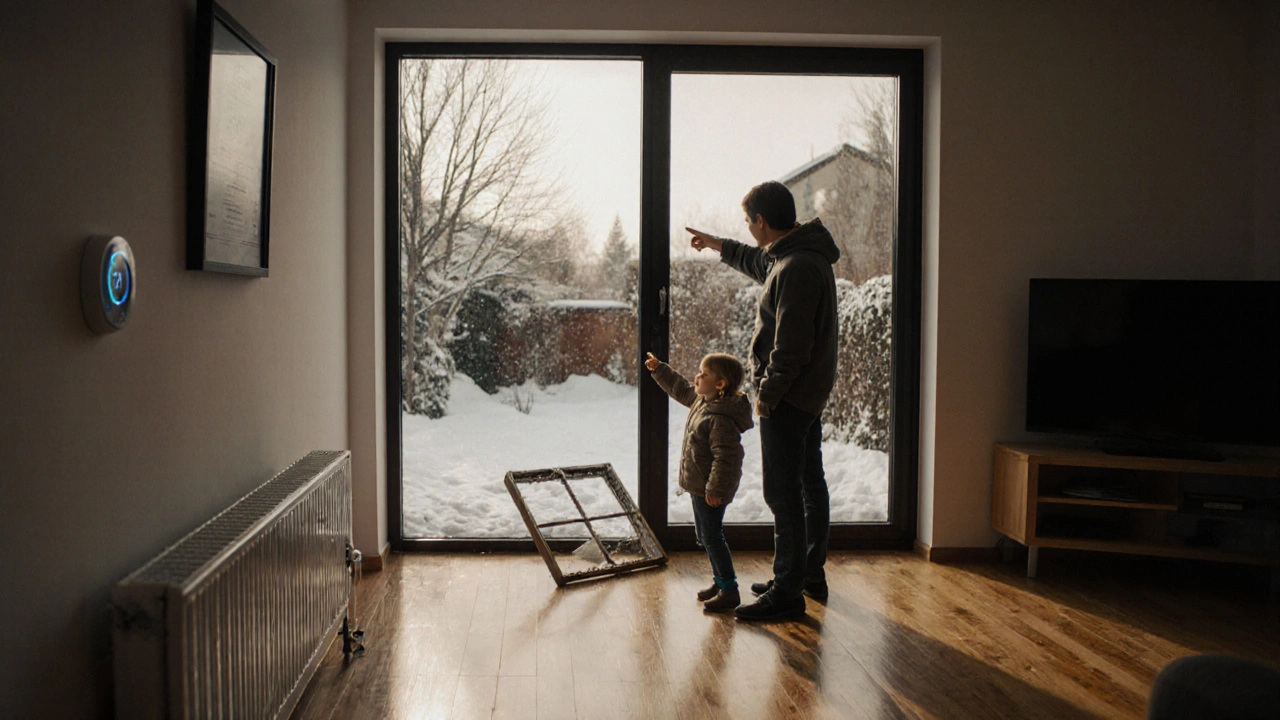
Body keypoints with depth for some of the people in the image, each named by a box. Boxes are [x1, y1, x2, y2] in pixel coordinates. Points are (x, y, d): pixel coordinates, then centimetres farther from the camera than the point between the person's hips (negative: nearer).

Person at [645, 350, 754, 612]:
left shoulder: (721, 419, -27)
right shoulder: (701, 401, 5)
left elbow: (726, 456, -28)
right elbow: (680, 388, 24)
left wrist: (715, 489, -26)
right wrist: (658, 369, 24)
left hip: (711, 489, -11)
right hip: (699, 485, 11)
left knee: (712, 537, -4)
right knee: (704, 535, 19)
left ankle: (730, 591, 5)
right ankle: (720, 581, 31)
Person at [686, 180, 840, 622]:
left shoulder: (796, 269, -23)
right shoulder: (803, 255, 11)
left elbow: (790, 347, -26)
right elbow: (762, 264, 34)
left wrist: (767, 393, -15)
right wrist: (719, 246, 43)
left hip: (788, 397, -11)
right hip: (810, 392, 11)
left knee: (783, 493, -6)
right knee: (810, 484, 17)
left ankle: (787, 593, 1)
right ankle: (811, 575, 30)